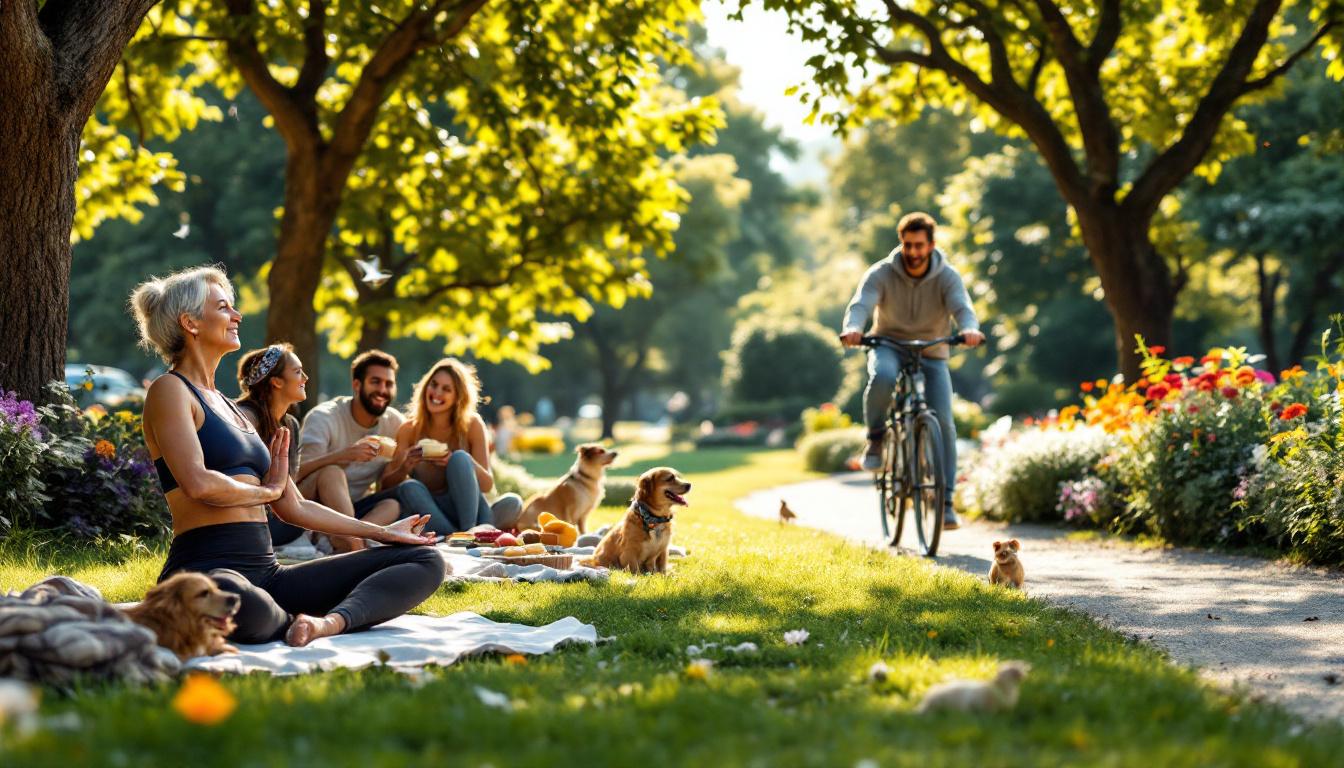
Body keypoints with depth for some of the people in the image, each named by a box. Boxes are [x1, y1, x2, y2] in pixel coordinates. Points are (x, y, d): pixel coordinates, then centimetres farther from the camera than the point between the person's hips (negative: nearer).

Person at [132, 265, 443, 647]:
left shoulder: (230, 407, 26)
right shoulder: (170, 391, 0)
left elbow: (293, 508, 27)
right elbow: (198, 484, -17)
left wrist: (382, 532, 29)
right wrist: (266, 490, 2)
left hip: (265, 573, 9)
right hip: (205, 568, -9)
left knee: (425, 561, 0)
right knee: (247, 608, -48)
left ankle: (333, 621, -26)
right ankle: (297, 625, -14)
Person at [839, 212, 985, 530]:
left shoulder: (947, 277, -11)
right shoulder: (882, 273, -12)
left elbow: (961, 307, -28)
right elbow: (861, 303, -27)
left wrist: (970, 329, -53)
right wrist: (853, 327, -51)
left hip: (931, 355, 1)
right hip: (889, 347, -1)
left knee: (943, 423, -13)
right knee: (882, 376, -38)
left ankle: (945, 502, -7)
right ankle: (876, 438, -11)